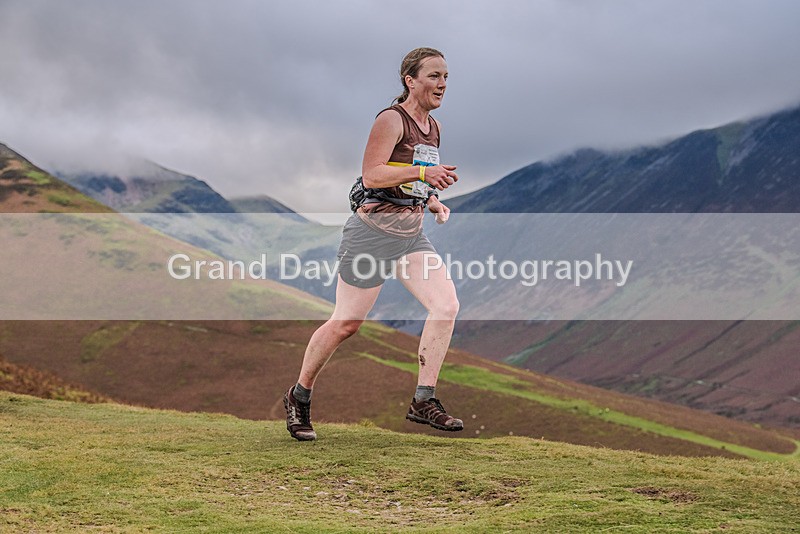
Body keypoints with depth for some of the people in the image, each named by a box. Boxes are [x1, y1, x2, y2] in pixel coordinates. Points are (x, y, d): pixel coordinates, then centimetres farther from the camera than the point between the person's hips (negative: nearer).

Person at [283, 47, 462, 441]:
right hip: (374, 231, -8)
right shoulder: (392, 119, -12)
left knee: (446, 305, -11)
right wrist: (422, 172, -28)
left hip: (412, 234, 8)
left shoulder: (434, 127, 13)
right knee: (345, 324, 0)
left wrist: (434, 202, 9)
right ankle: (299, 397, 20)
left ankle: (423, 401, -3)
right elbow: (371, 175, -20)